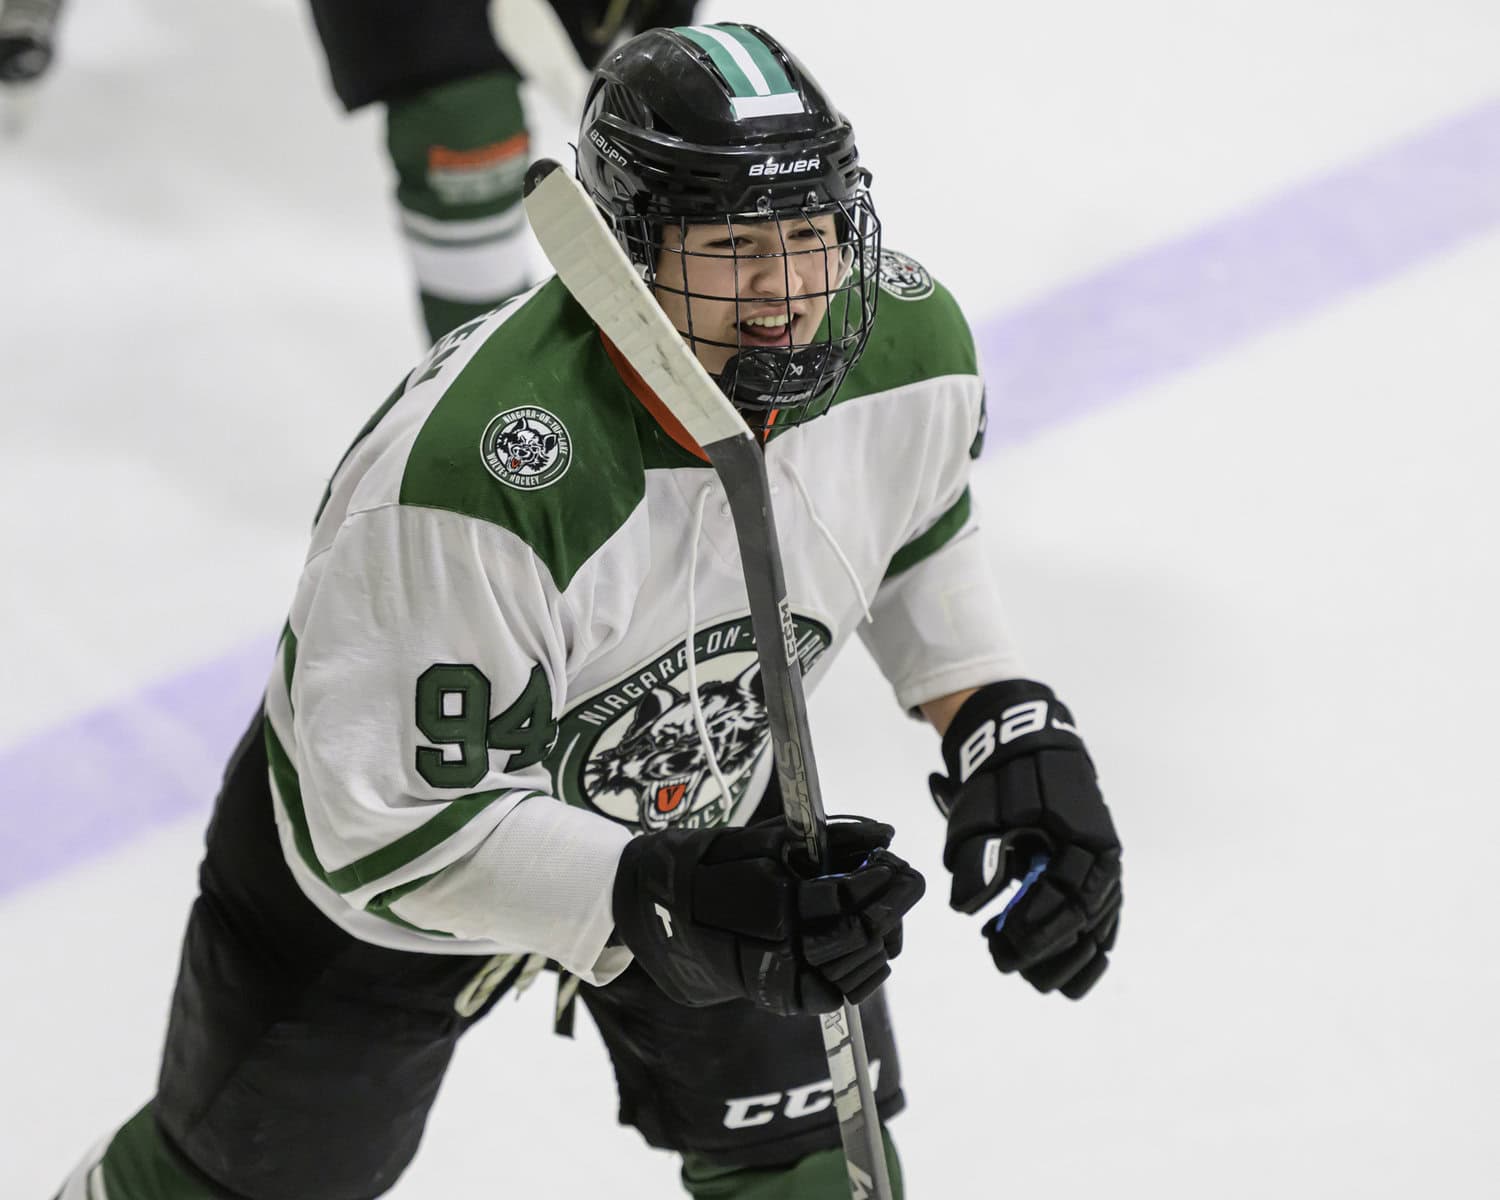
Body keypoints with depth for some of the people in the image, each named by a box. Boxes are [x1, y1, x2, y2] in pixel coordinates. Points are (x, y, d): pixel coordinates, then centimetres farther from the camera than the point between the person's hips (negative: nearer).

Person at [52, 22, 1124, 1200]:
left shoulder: (909, 342, -23)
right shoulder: (473, 481, -43)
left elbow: (917, 528, 1)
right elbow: (395, 829, -38)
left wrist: (1010, 728, -12)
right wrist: (662, 905, -49)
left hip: (700, 810, 4)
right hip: (379, 845, -4)